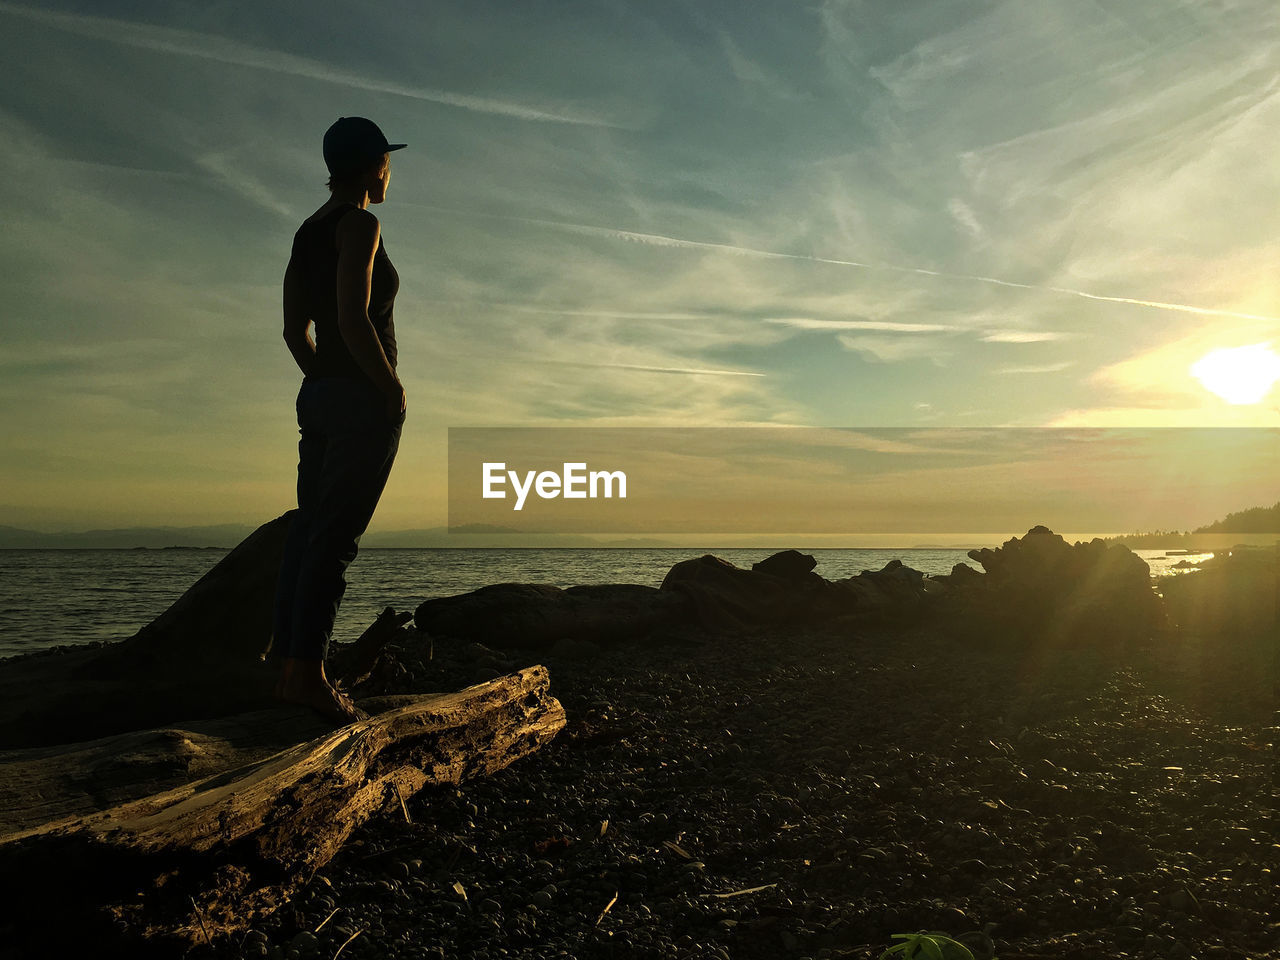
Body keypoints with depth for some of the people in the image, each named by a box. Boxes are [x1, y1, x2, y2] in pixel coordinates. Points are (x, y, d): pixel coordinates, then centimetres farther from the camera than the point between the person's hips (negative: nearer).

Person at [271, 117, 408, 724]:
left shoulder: (308, 231, 18)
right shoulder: (359, 225, -8)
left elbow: (294, 330, 18)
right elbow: (354, 321, -20)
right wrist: (391, 389, -11)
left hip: (317, 395, 9)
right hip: (362, 400, -9)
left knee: (309, 530, 9)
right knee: (336, 536, -9)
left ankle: (288, 665, 13)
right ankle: (306, 672, -9)